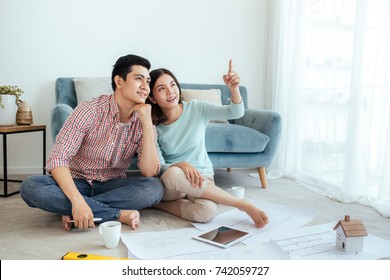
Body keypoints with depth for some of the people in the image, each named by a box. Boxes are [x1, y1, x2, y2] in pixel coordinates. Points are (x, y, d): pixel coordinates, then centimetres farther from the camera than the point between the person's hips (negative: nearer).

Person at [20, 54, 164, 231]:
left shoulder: (144, 120, -6)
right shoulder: (89, 111, -16)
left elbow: (150, 172, -16)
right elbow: (58, 159, -22)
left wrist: (147, 124, -25)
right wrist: (77, 200, -39)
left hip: (112, 186, 2)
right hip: (77, 183, -2)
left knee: (155, 187, -27)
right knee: (30, 186, -29)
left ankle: (72, 211, -20)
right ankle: (119, 214, -27)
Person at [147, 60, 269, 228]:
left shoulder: (197, 108, -3)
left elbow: (236, 113, -11)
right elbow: (159, 167, -10)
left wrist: (234, 88, -31)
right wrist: (180, 165, -31)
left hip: (202, 179, -1)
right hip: (169, 184, 1)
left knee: (207, 212, -38)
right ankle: (243, 205, -24)